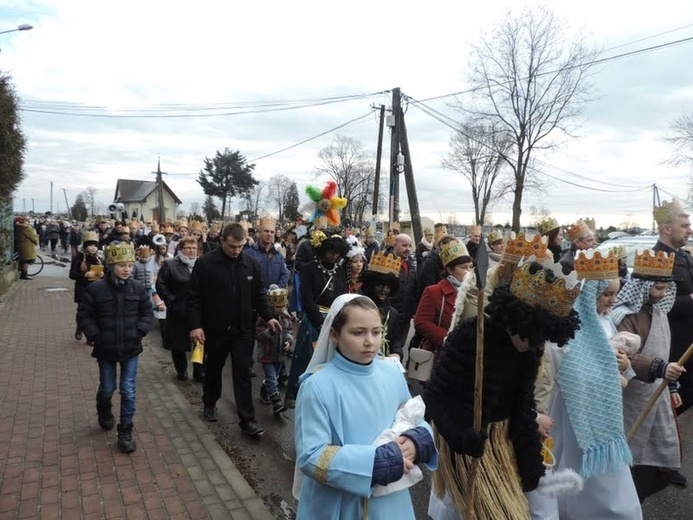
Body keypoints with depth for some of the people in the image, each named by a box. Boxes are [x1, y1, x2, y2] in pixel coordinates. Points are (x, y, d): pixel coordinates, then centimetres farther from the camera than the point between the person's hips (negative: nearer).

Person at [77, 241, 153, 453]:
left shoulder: (138, 288, -5)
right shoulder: (95, 289, -11)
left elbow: (147, 312, 5)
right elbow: (84, 316, -4)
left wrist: (140, 331, -8)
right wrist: (96, 336, -12)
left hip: (131, 348, 1)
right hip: (106, 348, 0)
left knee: (128, 390, 1)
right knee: (107, 388, 15)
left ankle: (126, 431, 14)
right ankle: (104, 412, 48)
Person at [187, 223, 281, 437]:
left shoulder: (251, 264, 0)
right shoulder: (204, 263, -9)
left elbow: (259, 294, 9)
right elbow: (194, 297, -8)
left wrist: (268, 317, -2)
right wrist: (195, 325, -13)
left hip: (243, 330, 1)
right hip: (215, 329, -1)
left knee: (243, 373, 1)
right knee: (213, 370, 18)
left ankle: (247, 419, 6)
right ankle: (209, 404, 43)